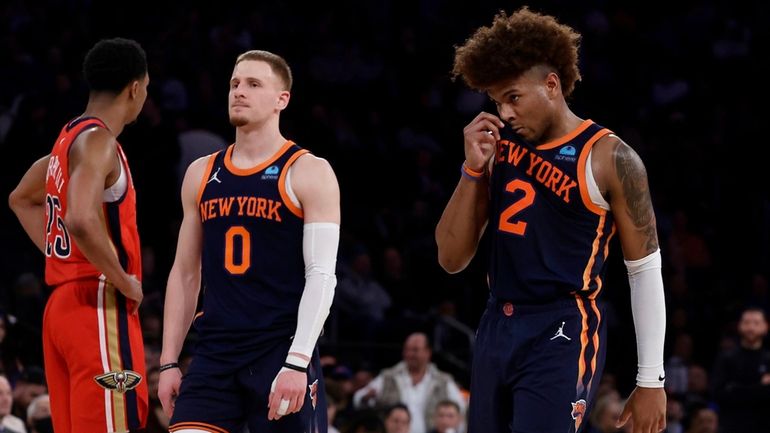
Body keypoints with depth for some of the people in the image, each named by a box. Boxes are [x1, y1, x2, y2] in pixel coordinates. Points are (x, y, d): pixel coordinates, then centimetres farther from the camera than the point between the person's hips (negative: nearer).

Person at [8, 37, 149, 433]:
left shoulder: (70, 137, 16)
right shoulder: (98, 141, -13)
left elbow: (21, 199, 32)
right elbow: (81, 220, -29)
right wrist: (125, 282, -18)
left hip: (62, 306, 10)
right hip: (99, 307, -10)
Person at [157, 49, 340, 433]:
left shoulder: (309, 173, -2)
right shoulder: (201, 174, 14)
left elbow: (322, 276, -10)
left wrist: (297, 362, -20)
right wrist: (168, 362, 10)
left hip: (281, 352, -4)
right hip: (215, 354, 4)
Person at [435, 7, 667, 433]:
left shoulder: (608, 158, -6)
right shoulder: (499, 146, 11)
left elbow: (646, 271, -2)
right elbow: (451, 259, 11)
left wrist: (651, 380, -4)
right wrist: (473, 169, -2)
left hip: (561, 336, -6)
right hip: (495, 331, 6)